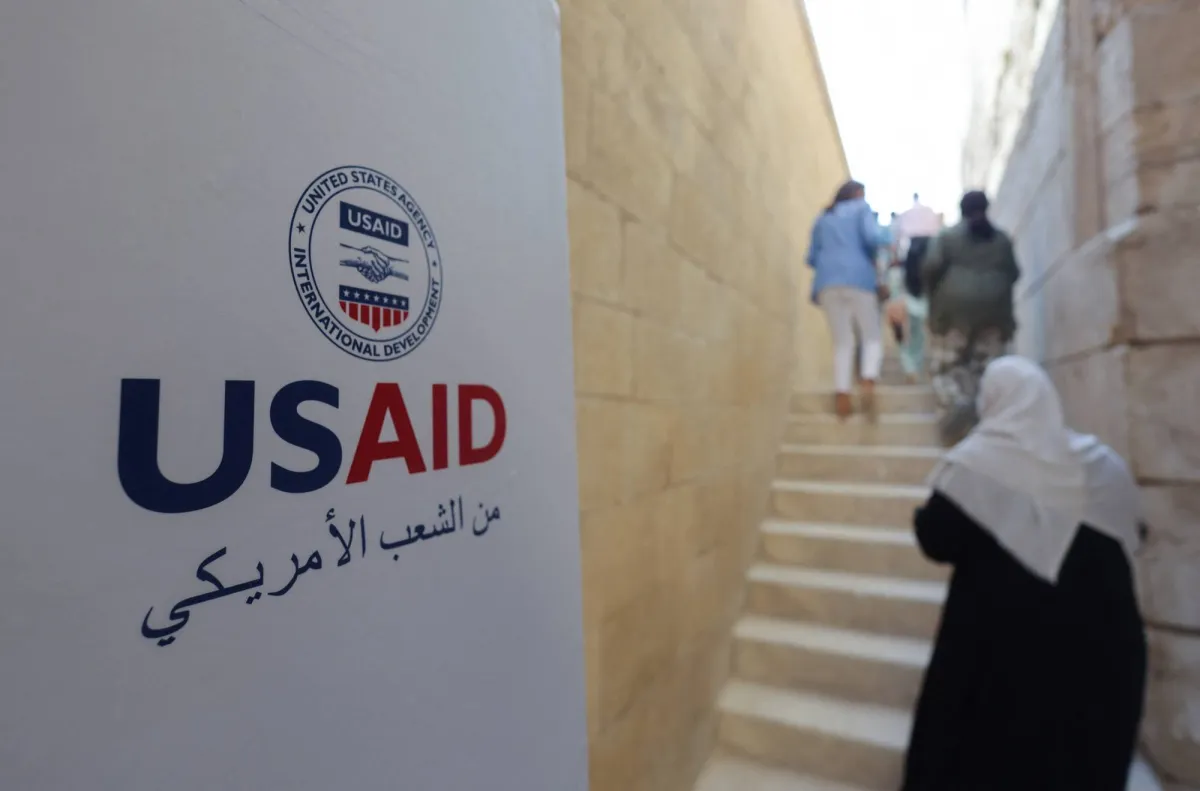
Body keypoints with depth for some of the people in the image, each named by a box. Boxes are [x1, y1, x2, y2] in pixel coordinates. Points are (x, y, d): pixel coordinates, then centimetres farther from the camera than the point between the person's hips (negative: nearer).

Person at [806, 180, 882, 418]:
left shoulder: (823, 218, 24)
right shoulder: (862, 208, 14)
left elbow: (812, 257, 15)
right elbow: (872, 238, -4)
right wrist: (873, 257, 15)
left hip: (828, 282, 3)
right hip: (858, 278, -3)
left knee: (842, 341, 3)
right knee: (872, 337, 4)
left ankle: (841, 394, -12)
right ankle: (868, 382, -21)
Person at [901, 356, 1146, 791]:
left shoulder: (974, 460, -16)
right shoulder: (1102, 463, -1)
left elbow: (937, 541, -17)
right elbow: (1125, 538, 11)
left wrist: (922, 515, 3)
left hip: (996, 637, -4)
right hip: (1093, 646, 5)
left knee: (978, 753, 13)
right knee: (1084, 756, 23)